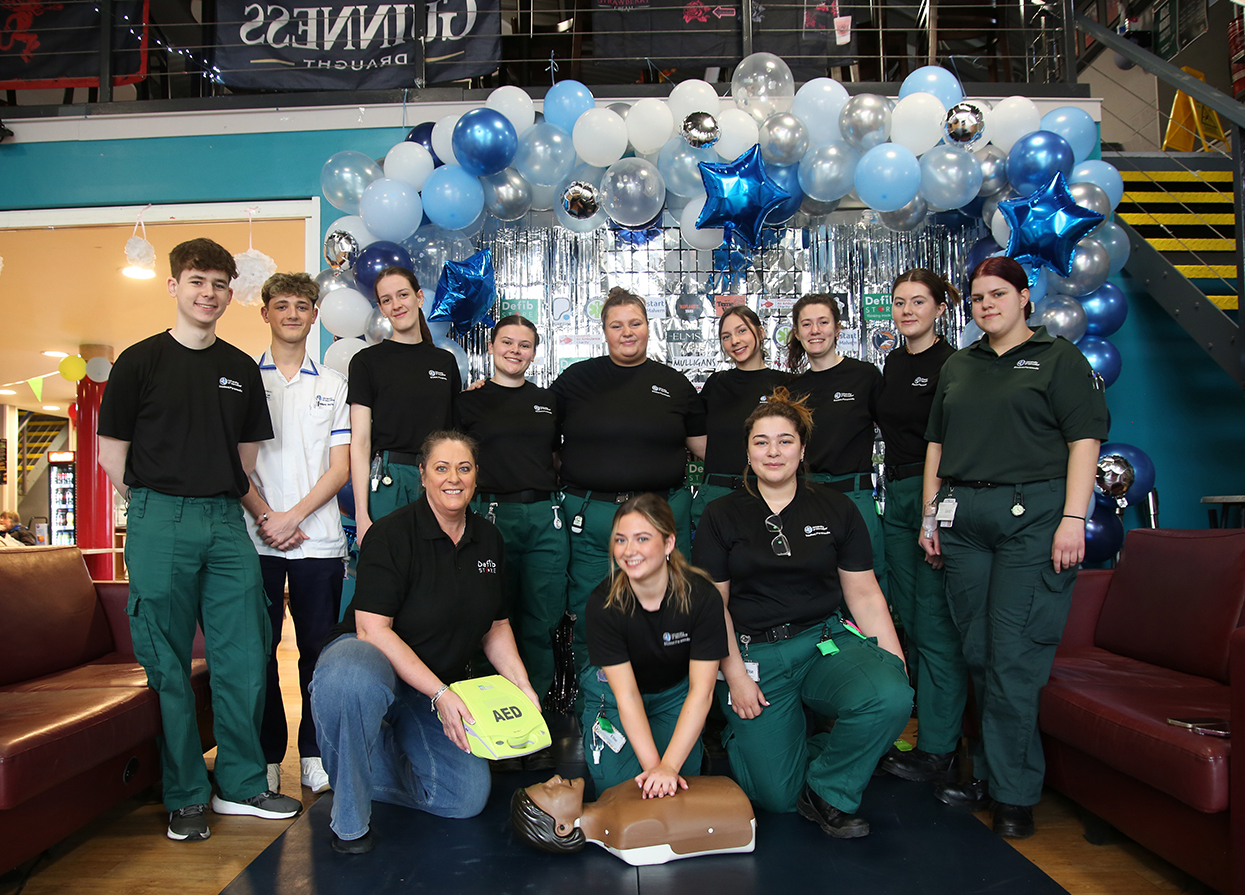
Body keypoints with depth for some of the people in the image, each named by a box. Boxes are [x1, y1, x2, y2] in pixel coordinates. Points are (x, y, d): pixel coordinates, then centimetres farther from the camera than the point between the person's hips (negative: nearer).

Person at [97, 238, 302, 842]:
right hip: (160, 524, -3)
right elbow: (112, 452, 3)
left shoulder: (242, 369, 13)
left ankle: (242, 784, 18)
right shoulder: (140, 361, 2)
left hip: (227, 522, 4)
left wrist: (225, 499, 11)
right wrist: (155, 505, 1)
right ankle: (185, 796, 16)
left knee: (243, 658, 4)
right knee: (166, 665, 3)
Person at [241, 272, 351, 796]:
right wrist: (265, 517, -10)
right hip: (256, 539, 0)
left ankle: (315, 754, 16)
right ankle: (265, 757, 15)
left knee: (318, 649, 4)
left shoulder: (333, 385, 11)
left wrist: (293, 516, -8)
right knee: (258, 648, 3)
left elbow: (340, 467, 4)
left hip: (319, 539, 1)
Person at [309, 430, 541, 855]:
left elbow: (495, 625, 11)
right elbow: (372, 630, -21)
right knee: (354, 684, -42)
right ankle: (348, 819, -17)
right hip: (370, 659, -5)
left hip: (441, 685, 6)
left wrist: (522, 687, -3)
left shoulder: (488, 539, 3)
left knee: (466, 798, -6)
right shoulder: (392, 533, -16)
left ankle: (382, 754, 20)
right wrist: (440, 694, -26)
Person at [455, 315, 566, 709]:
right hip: (493, 513, -2)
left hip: (545, 518, 3)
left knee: (542, 621, 3)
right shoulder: (470, 400, 7)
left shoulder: (547, 400, 15)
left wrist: (558, 504, 13)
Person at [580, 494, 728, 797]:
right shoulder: (602, 604, -26)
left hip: (674, 694, 1)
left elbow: (701, 690, -25)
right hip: (614, 695, 0)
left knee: (680, 784, -13)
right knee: (617, 784, -11)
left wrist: (669, 765, -33)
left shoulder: (702, 596, -26)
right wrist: (652, 765, -32)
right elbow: (626, 694, -24)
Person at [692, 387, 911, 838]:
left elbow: (864, 594, 7)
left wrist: (895, 662, -3)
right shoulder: (721, 516, 3)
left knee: (891, 698, -30)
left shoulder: (836, 508, 6)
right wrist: (734, 673, -7)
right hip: (753, 652, -1)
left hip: (827, 641, 2)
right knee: (775, 794, -7)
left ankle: (827, 793, -4)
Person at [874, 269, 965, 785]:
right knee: (907, 616, 12)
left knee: (935, 622, -5)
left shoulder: (951, 365, -9)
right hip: (897, 495, 8)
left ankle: (937, 751, 4)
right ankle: (920, 723, 24)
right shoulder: (893, 364, 15)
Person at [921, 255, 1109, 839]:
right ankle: (987, 775, 20)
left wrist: (1073, 519, -13)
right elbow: (937, 444, 20)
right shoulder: (958, 366, 18)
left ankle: (1012, 793, 6)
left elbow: (1084, 439, -4)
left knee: (1014, 657, -6)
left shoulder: (1058, 356, 4)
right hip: (963, 519, 5)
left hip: (1032, 514, -5)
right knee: (978, 654, 8)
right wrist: (930, 515, 13)